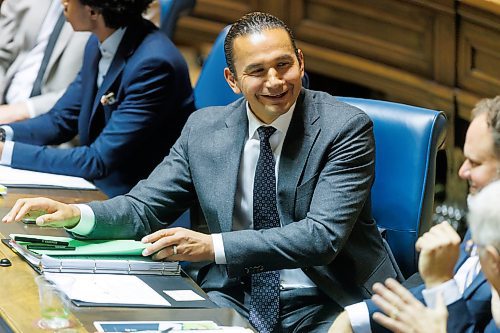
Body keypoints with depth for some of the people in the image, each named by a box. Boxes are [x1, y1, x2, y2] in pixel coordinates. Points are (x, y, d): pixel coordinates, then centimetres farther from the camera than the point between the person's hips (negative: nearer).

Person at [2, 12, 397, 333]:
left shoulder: (346, 128, -8)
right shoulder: (204, 128, 7)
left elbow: (322, 236, -18)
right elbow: (144, 207, 10)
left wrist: (214, 246, -28)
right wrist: (75, 214, -12)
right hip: (233, 297, 3)